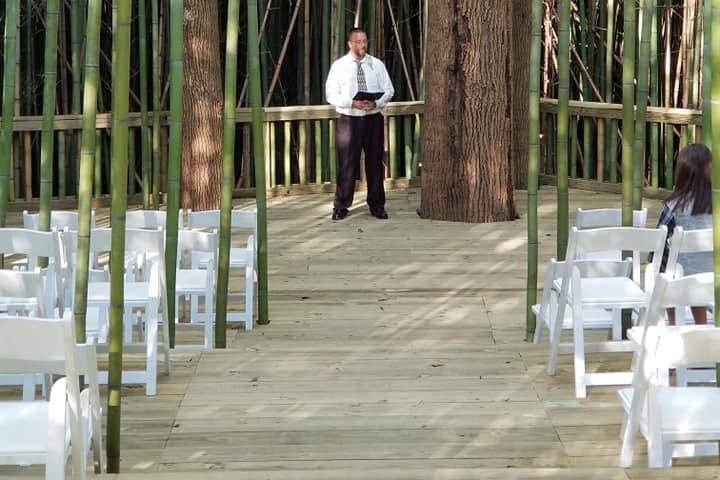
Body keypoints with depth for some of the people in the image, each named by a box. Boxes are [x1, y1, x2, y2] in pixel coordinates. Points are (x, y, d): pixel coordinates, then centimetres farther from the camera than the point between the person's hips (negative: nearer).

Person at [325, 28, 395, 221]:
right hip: (349, 120, -2)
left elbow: (389, 90, 7)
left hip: (373, 119, 2)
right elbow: (331, 94, -3)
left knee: (375, 163, 7)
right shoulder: (339, 66, 0)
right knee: (347, 164, -2)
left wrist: (376, 103, -13)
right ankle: (341, 206, 6)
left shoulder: (377, 64, 7)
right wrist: (352, 103, -18)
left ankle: (377, 205, 17)